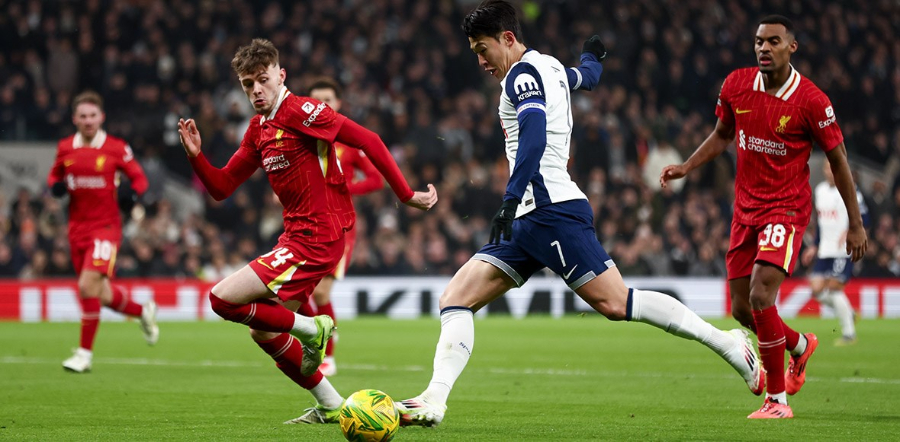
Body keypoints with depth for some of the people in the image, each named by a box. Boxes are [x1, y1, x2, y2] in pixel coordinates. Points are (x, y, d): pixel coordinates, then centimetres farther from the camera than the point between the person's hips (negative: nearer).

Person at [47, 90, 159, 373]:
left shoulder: (117, 148, -5)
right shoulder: (65, 148, 5)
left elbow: (139, 178, 4)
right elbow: (54, 175, 20)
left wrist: (131, 193, -17)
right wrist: (56, 187, -3)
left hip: (106, 226, -5)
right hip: (77, 228, 5)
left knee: (88, 287, -19)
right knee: (102, 296, 10)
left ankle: (85, 353, -10)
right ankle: (144, 311, 41)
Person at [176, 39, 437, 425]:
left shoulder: (300, 111, -13)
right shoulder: (259, 129, 14)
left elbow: (367, 140, -16)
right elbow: (221, 188, 16)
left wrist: (406, 195, -17)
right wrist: (196, 155, -2)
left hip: (316, 238, -10)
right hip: (296, 236, 10)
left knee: (222, 299, -13)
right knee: (262, 332, 17)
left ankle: (311, 329, 0)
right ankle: (331, 406, 24)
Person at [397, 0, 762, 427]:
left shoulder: (523, 74, -6)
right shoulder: (551, 68, 22)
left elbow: (534, 137, -22)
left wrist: (510, 201, -31)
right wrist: (591, 56, 69)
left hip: (551, 209, -10)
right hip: (531, 219, 10)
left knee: (614, 303, -15)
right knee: (456, 299, 0)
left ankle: (727, 343, -8)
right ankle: (434, 401, -12)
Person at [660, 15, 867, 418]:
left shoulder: (811, 101, -14)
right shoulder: (736, 85, -1)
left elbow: (837, 159, -4)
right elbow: (722, 135, 18)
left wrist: (855, 224, -2)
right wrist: (686, 167, 5)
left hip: (787, 208, -6)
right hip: (746, 209, 6)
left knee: (761, 295, -22)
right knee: (742, 308, 9)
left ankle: (777, 399, -10)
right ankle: (800, 345, 41)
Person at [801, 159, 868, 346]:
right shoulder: (820, 190, 13)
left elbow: (863, 217, -12)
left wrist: (849, 231, -29)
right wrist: (815, 247, 22)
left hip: (844, 249, -7)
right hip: (825, 250, 7)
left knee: (834, 287, -11)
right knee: (817, 290, -2)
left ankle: (849, 334, 1)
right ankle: (848, 314, 21)